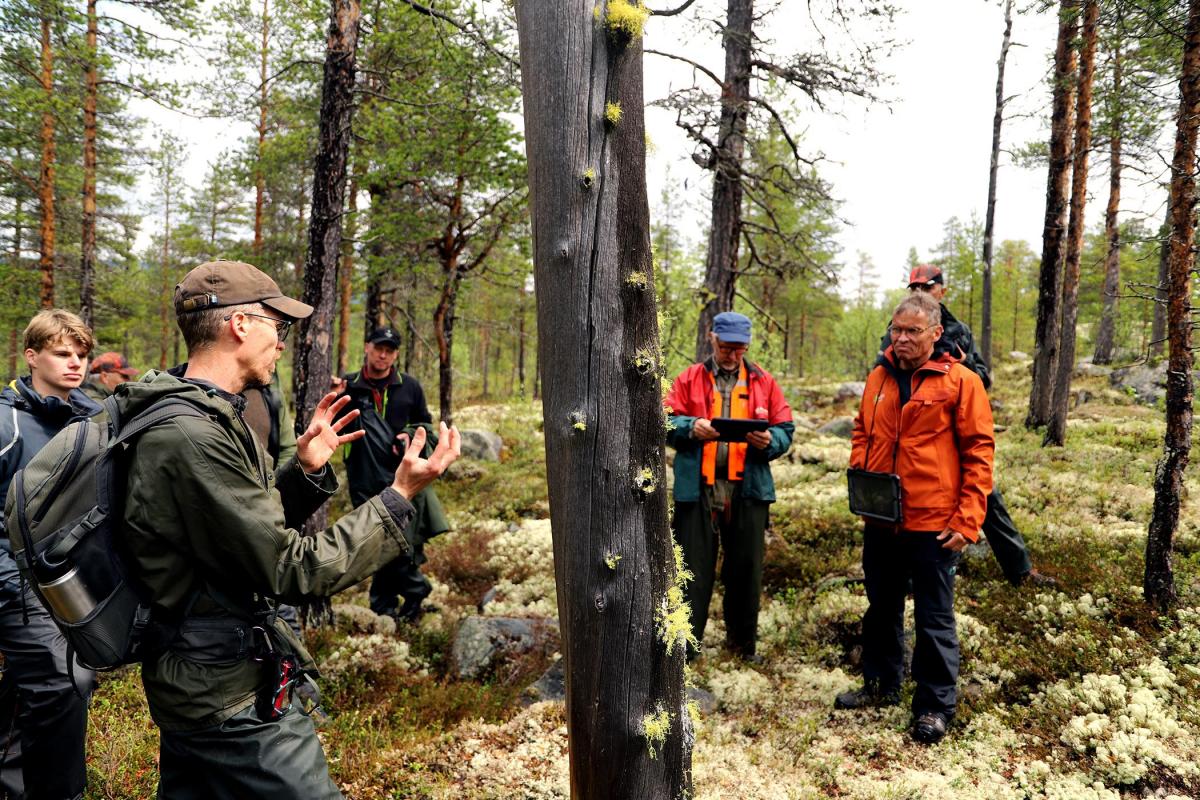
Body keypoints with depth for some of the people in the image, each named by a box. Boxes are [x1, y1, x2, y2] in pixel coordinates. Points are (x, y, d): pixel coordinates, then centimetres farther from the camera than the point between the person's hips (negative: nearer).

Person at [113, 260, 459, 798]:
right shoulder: (193, 437, -26)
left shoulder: (195, 416, 7)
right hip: (234, 702, -10)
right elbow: (293, 571, -24)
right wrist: (399, 497, -20)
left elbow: (255, 527, 13)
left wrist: (305, 470, 0)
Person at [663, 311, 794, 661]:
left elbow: (785, 429, 7)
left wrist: (769, 440, -15)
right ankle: (686, 645, 14)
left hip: (748, 489, 2)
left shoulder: (764, 382, 10)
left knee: (746, 569, 11)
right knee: (694, 570, 3)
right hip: (697, 488, -1)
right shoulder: (689, 379, 7)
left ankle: (743, 642, 29)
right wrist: (691, 427, -20)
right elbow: (667, 423, 1)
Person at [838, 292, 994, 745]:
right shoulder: (879, 377, 7)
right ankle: (881, 686, 37)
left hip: (933, 523, -5)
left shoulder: (960, 381, -8)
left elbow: (978, 453, -9)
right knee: (881, 608, 19)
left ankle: (935, 706, 22)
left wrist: (967, 521, -13)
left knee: (934, 618, 7)